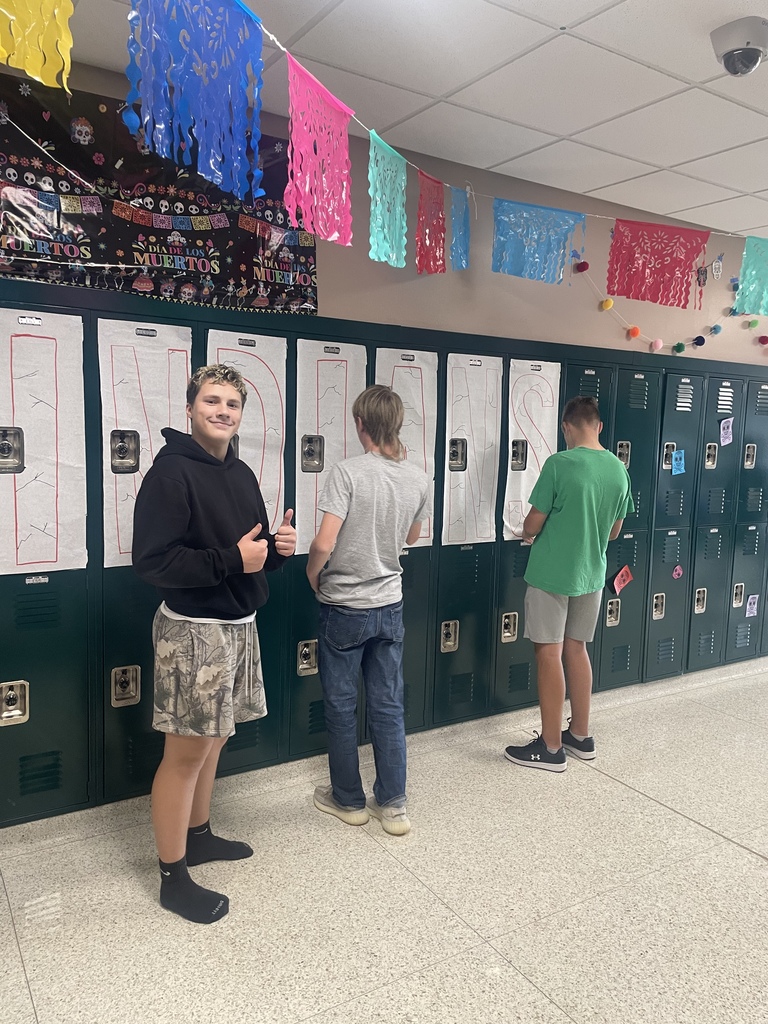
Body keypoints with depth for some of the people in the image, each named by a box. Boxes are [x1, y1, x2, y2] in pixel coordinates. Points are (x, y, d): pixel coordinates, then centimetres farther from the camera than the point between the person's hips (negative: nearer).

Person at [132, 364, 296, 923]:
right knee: (187, 751, 1)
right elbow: (151, 560, -21)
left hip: (238, 625, 8)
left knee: (214, 738, 19)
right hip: (193, 630, -8)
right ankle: (174, 876, 16)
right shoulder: (171, 472, -15)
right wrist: (231, 560, -24)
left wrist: (277, 546, -4)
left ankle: (198, 834, 38)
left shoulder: (241, 474, 11)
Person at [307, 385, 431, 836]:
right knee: (389, 706, 14)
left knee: (342, 708, 12)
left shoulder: (348, 472, -18)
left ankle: (348, 800, 28)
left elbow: (324, 544, -22)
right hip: (389, 606, 4)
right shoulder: (420, 479, -2)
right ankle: (393, 804, 23)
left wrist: (312, 577, -2)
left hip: (343, 607, -4)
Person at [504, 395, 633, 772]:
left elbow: (533, 524, -12)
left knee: (549, 655, 2)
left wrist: (527, 534, 10)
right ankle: (581, 735, 28)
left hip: (552, 574, -6)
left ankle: (551, 747, 11)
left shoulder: (559, 465, -17)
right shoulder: (618, 469, 2)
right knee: (576, 649, 17)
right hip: (591, 574, 6)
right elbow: (614, 531, 11)